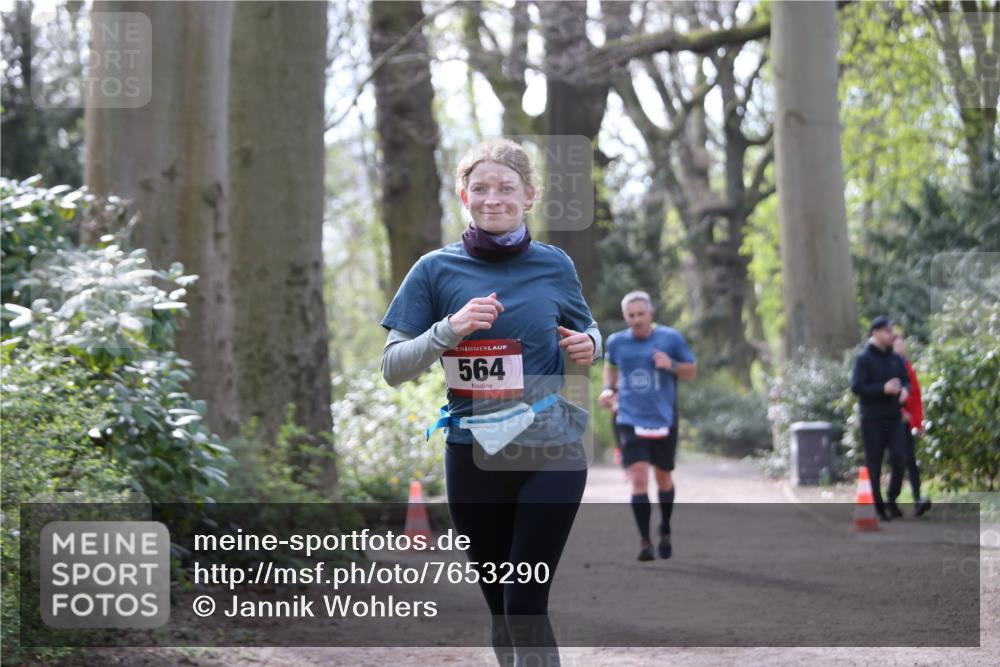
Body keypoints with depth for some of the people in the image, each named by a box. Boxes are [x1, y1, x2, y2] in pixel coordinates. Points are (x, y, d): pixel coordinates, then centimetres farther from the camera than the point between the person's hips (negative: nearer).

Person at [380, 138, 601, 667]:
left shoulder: (553, 265, 3)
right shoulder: (437, 270, 1)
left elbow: (588, 331, 19)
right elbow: (392, 368, -1)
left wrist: (588, 346, -5)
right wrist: (448, 330, -18)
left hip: (550, 452, -1)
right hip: (474, 456, 1)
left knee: (526, 605, -11)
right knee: (500, 608, 10)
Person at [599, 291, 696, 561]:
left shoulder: (671, 338, -4)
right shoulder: (616, 342, 1)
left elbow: (692, 371, 3)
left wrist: (671, 365, -16)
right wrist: (609, 388, 5)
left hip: (664, 421, 0)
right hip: (631, 421, 0)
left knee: (664, 478, 13)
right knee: (638, 480, -14)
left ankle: (665, 531, 37)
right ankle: (645, 541, -9)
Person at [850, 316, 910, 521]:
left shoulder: (896, 359, 11)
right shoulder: (864, 358, -4)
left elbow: (906, 380, 17)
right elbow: (856, 386, -12)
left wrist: (904, 390, -7)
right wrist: (883, 389, -22)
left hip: (894, 418, 4)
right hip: (872, 420, -4)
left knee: (898, 461, -6)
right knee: (874, 465, 2)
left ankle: (892, 500, 13)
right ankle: (879, 507, 10)